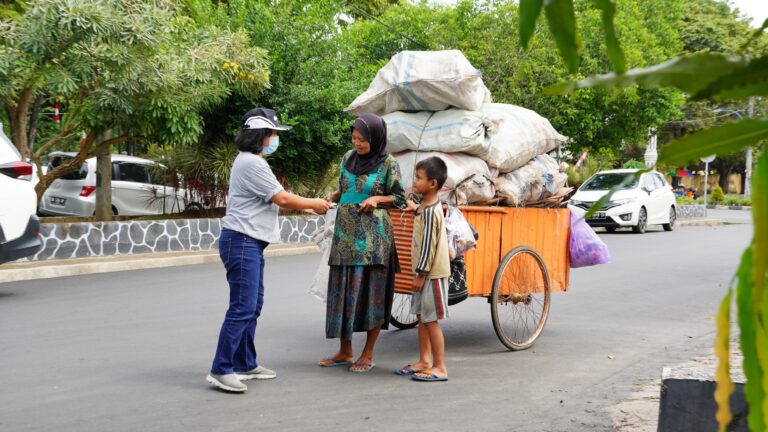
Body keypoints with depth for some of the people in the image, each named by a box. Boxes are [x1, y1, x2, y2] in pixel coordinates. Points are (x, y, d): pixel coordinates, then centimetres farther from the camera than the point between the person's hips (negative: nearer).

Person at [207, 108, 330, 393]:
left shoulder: (252, 162, 19)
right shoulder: (252, 163, -15)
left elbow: (275, 201, 20)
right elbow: (282, 199, -16)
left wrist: (309, 206, 15)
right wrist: (313, 204, -2)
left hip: (250, 243, 11)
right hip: (242, 242, -11)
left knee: (253, 306, 14)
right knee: (242, 308, -12)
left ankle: (245, 364, 21)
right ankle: (221, 370, -11)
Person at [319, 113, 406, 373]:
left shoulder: (388, 164, -5)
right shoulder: (349, 158, 9)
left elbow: (400, 199, 1)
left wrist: (376, 198, -15)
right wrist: (330, 197, 0)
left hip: (372, 236, -5)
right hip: (345, 233, 5)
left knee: (371, 292, -2)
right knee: (342, 290, 6)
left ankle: (368, 355, 8)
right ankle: (345, 351, 18)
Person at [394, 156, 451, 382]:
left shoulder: (430, 211, -19)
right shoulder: (427, 205, 9)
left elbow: (428, 245, -20)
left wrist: (421, 273, -18)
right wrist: (415, 208, 31)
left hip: (431, 273, -10)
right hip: (426, 271, 10)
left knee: (431, 320, -6)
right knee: (422, 317, 15)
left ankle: (439, 367, -1)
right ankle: (424, 361, 23)